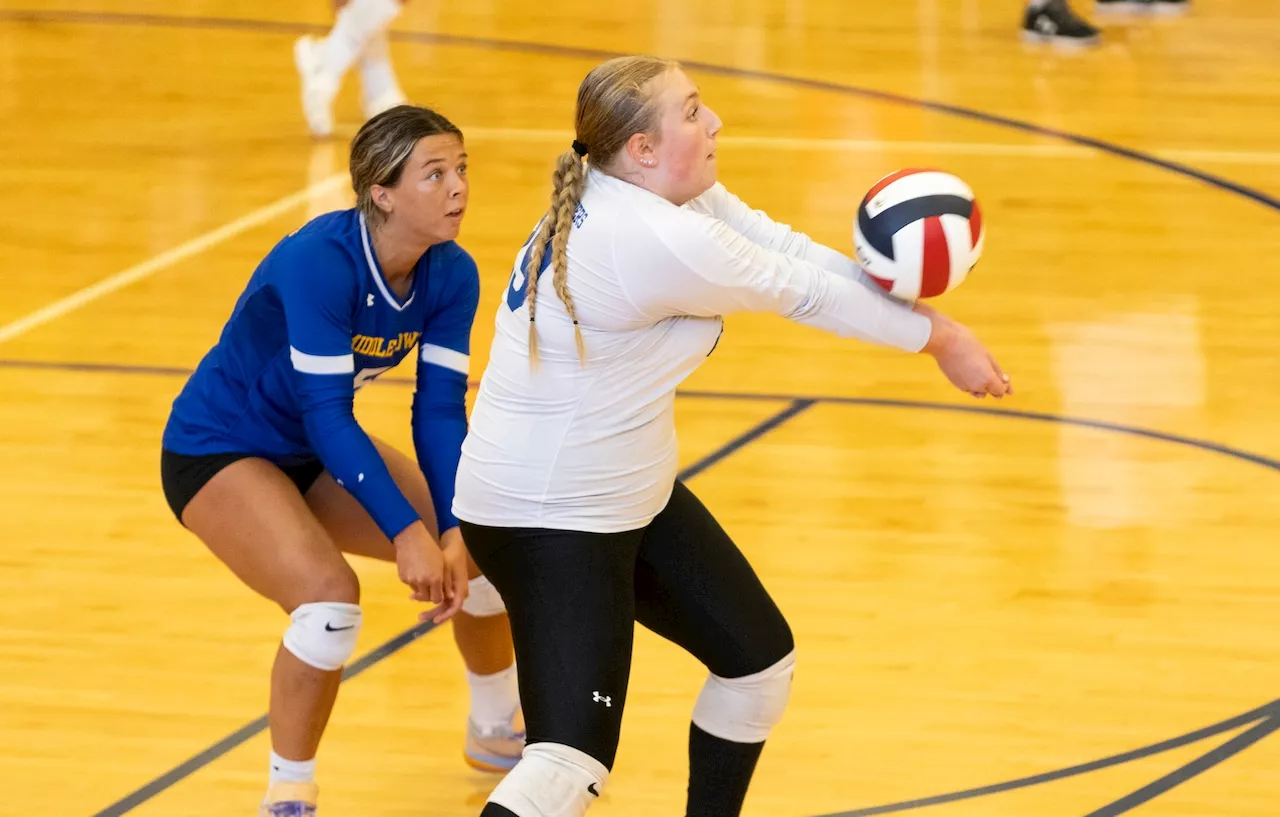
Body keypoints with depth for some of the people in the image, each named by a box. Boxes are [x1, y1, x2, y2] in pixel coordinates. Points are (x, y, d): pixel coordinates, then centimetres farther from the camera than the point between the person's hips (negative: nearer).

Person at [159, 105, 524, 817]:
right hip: (217, 452, -8)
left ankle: (497, 730, 30)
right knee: (329, 594, -29)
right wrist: (405, 531, -35)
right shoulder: (321, 263, -32)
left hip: (316, 453, 8)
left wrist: (453, 531, -25)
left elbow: (441, 408, -12)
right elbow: (326, 412, -33)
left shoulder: (451, 275, -12)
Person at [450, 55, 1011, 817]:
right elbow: (803, 292, -17)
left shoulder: (665, 191, -1)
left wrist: (906, 303, -18)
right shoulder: (657, 242, -29)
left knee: (760, 657, 19)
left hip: (634, 495, 11)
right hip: (548, 521, -11)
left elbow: (784, 249, -3)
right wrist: (939, 337, -4)